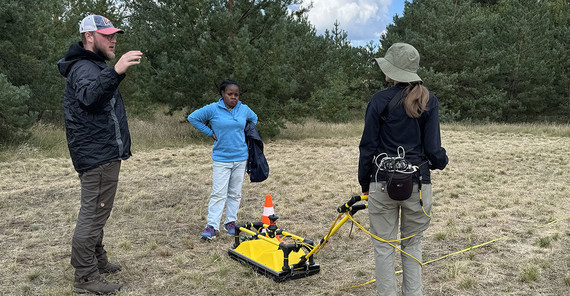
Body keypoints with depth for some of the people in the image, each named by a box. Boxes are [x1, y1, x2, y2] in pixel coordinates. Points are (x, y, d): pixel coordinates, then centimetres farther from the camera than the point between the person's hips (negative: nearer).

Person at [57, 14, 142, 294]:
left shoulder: (94, 66, 20)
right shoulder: (83, 68, -15)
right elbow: (88, 96, -38)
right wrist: (115, 72, -52)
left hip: (103, 154, 11)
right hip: (97, 156, -11)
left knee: (95, 213, 20)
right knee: (93, 214, -6)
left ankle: (97, 261, 34)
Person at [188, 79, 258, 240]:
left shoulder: (244, 109, 5)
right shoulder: (213, 109, -6)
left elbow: (254, 118, 26)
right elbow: (193, 117, 1)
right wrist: (210, 132, -2)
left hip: (240, 158, 4)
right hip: (221, 159, -3)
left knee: (235, 193, 10)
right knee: (218, 193, -7)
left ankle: (230, 222, 21)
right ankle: (211, 226, -2)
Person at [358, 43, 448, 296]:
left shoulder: (380, 100, -6)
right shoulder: (429, 101, 0)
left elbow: (368, 146, -4)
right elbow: (433, 147, -2)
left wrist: (364, 184, 8)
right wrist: (440, 161, 22)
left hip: (383, 182, -2)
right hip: (418, 183, 2)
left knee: (384, 247, 10)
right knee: (413, 246, 17)